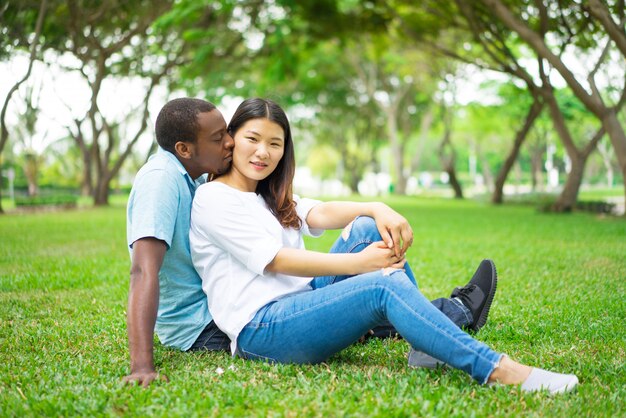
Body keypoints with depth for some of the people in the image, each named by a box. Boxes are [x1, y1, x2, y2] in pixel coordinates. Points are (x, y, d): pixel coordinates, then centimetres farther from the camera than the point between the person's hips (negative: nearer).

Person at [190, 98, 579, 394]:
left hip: (300, 304, 8)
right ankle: (498, 371, -31)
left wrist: (378, 209, -18)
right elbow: (276, 261, -14)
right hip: (260, 331, -8)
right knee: (385, 284, -26)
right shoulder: (212, 197, -4)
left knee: (367, 227, -9)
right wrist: (358, 264, -18)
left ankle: (426, 339, -15)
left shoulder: (272, 199, 23)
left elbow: (320, 213, 2)